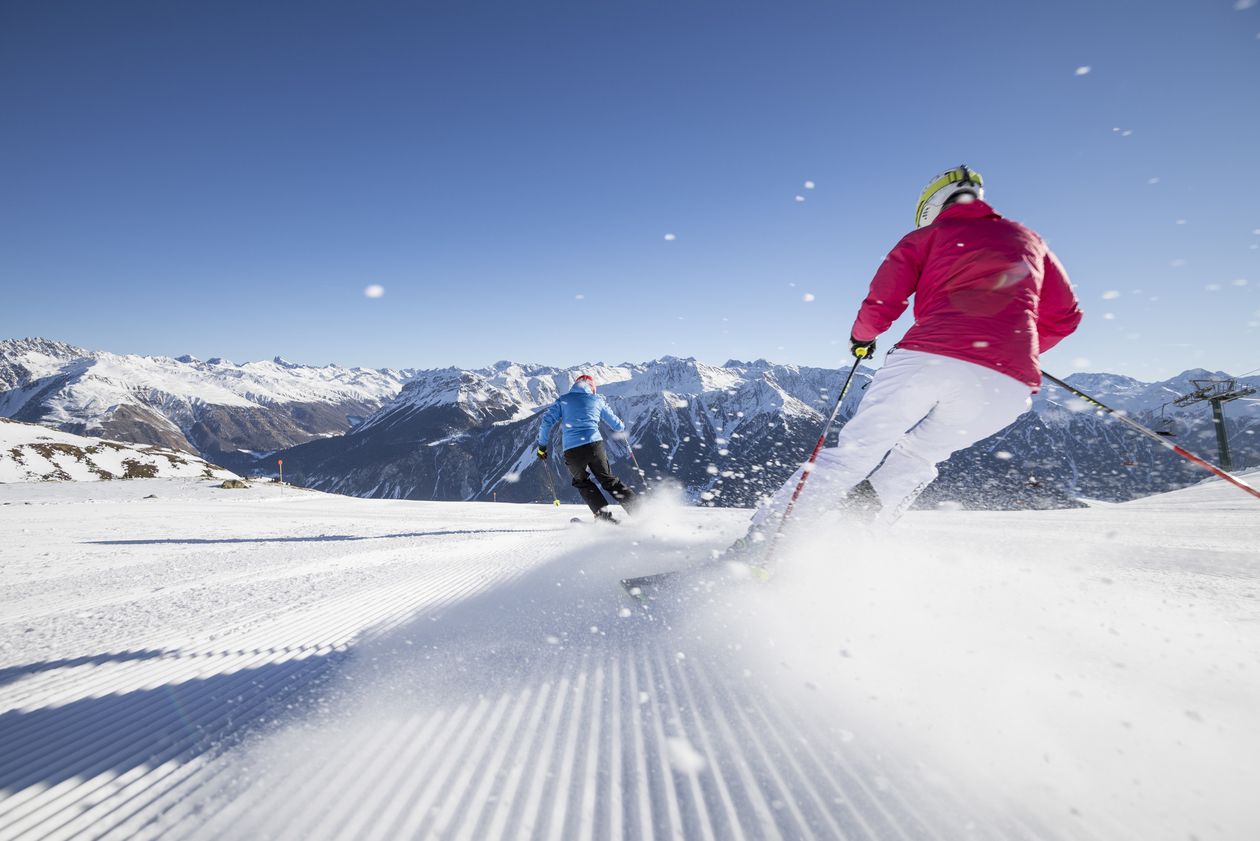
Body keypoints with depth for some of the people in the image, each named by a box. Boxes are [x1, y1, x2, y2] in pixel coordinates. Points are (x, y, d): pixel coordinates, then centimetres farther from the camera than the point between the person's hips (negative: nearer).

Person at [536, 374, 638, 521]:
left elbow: (547, 421, 4)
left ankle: (603, 515, 13)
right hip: (595, 445, 0)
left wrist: (542, 446, 14)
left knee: (582, 482, 25)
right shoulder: (598, 400, 15)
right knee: (609, 480, 18)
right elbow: (617, 426, 21)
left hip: (571, 451, 0)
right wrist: (623, 427, 44)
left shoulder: (563, 400, 14)